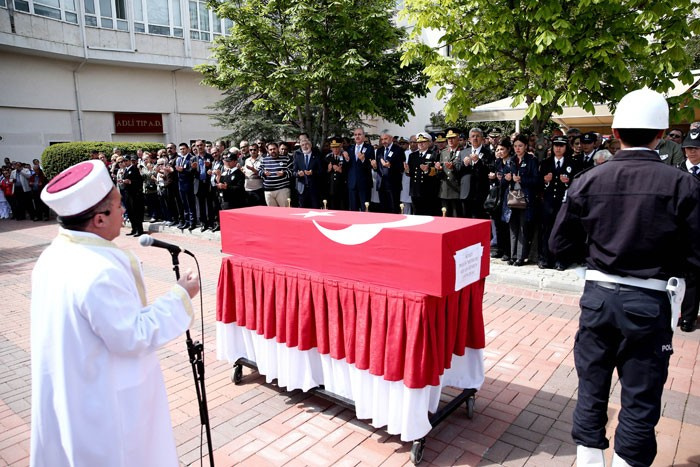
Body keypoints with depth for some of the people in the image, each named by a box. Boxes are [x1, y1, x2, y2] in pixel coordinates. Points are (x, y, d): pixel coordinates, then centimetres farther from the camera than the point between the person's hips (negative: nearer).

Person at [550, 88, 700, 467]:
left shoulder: (588, 180, -7)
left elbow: (560, 245, -2)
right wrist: (660, 256, 10)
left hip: (598, 296, 2)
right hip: (650, 303, -1)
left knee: (591, 388, 17)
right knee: (641, 400, 13)